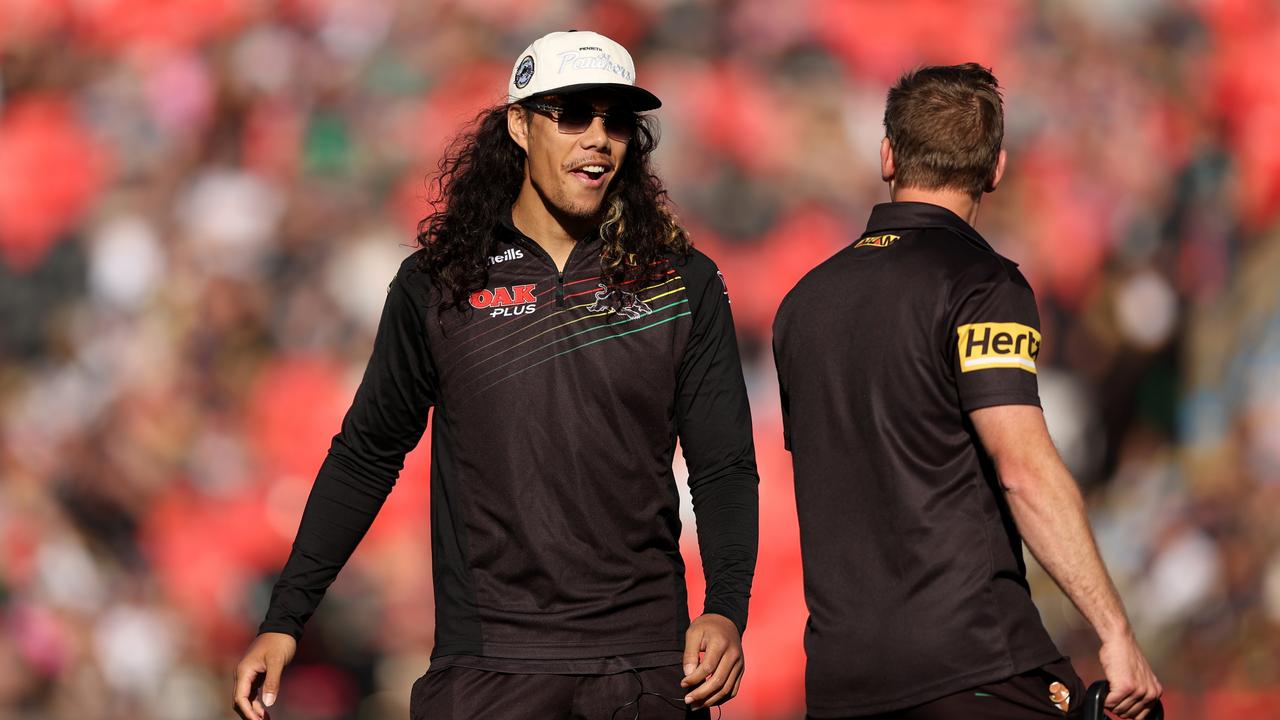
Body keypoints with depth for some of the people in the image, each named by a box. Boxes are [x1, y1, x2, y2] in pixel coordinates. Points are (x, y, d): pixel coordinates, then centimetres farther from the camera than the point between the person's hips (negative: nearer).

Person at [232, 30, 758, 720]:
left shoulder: (685, 283, 5)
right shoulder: (434, 285, 4)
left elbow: (725, 467, 5)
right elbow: (366, 457, 10)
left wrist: (725, 611, -12)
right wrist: (283, 619, 4)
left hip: (646, 664, 0)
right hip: (486, 664, 0)